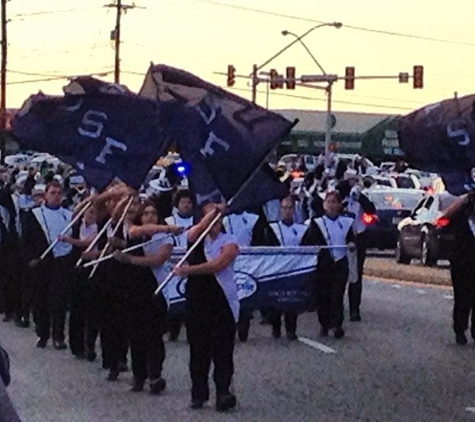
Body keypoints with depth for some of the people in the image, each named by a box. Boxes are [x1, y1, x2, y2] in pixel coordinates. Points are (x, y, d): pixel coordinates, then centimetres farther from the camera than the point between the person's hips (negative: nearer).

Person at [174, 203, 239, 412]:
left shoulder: (229, 243, -1)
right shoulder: (196, 238, 10)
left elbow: (216, 265, -16)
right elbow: (193, 233, -15)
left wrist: (189, 270, -22)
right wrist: (212, 212, -13)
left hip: (222, 301, -3)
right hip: (196, 299, 3)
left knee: (222, 349, -7)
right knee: (198, 349, 6)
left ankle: (223, 392, -9)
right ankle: (198, 393, 12)